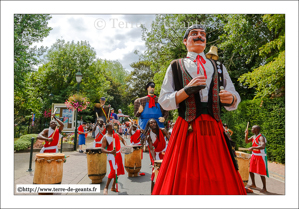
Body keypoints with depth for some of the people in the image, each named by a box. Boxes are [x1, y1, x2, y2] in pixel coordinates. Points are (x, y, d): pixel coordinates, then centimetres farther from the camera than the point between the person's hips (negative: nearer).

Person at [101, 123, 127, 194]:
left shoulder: (116, 134, 3)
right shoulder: (105, 137, -13)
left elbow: (122, 139, 21)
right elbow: (102, 149, -19)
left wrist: (125, 144, 2)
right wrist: (110, 152, -35)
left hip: (118, 154, 7)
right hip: (112, 155, -6)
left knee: (118, 170, 10)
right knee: (113, 171, -12)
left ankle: (113, 187, 25)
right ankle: (106, 188, 5)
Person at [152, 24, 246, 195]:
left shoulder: (218, 67, 18)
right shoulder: (176, 66, 9)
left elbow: (234, 98, 14)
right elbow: (164, 101, 2)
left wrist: (231, 99, -9)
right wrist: (187, 90, -13)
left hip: (214, 130, 3)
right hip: (187, 130, -2)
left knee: (222, 183, 3)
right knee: (185, 182, -1)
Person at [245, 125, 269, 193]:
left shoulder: (261, 137, -20)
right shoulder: (253, 136, 6)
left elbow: (263, 146, -35)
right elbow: (246, 141, 14)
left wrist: (253, 148, -39)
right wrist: (246, 134, 0)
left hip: (260, 156, -8)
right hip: (254, 155, 8)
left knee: (261, 173, -2)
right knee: (251, 170, 13)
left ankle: (264, 188, 13)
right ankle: (253, 185, 29)